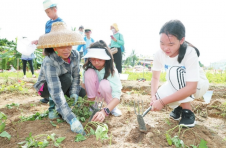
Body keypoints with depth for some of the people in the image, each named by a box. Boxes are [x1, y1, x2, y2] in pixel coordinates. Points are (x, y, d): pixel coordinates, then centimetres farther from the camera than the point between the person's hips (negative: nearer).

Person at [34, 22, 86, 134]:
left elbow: (76, 76, -9)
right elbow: (56, 94, -45)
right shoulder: (49, 62, -38)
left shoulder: (75, 55, -22)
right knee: (66, 79, -34)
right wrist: (72, 120, -50)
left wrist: (74, 92, -25)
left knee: (83, 94, -14)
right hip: (45, 87, -6)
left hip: (63, 84, 6)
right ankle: (52, 106, -11)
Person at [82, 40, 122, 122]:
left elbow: (117, 97, -38)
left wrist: (104, 111, -54)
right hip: (95, 92, 2)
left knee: (104, 84, -38)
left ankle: (113, 108, -8)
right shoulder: (89, 68, -20)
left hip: (108, 93, -2)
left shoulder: (112, 71, -31)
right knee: (89, 73, -27)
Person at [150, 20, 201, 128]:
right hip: (176, 87, 4)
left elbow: (191, 88, -36)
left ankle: (188, 112, -17)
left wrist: (162, 102, -38)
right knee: (160, 96, -27)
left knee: (175, 71, -33)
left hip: (198, 85, -4)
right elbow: (155, 77, -6)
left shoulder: (190, 54, -33)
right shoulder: (159, 54, -18)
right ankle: (180, 105, 8)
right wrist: (154, 96, -24)